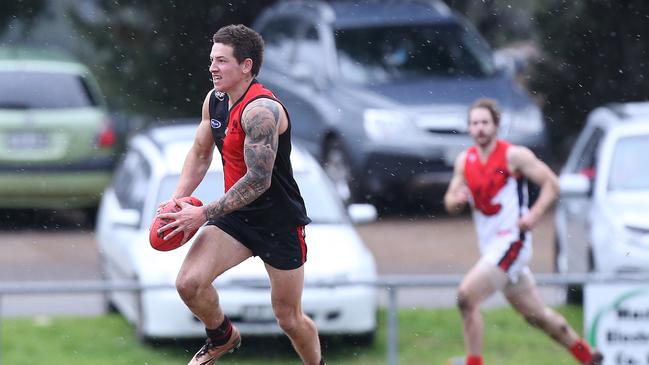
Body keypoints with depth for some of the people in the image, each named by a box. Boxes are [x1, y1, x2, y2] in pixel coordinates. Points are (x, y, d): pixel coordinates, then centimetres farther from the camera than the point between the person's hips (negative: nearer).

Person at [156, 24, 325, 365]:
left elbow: (258, 180, -29)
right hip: (238, 214, 7)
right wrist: (177, 200, 1)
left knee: (289, 318, 5)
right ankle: (222, 337, 16)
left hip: (279, 221, -7)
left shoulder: (260, 110, -25)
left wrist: (203, 214, -26)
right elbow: (200, 154, 16)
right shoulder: (214, 100, 2)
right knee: (189, 283, -13)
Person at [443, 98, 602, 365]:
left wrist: (534, 215, -21)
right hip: (490, 244, 7)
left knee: (466, 296, -21)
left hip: (511, 241, -7)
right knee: (535, 314, 16)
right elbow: (450, 203, 12)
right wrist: (456, 200, -12)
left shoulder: (514, 155, -10)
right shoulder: (465, 160, 8)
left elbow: (551, 183, -7)